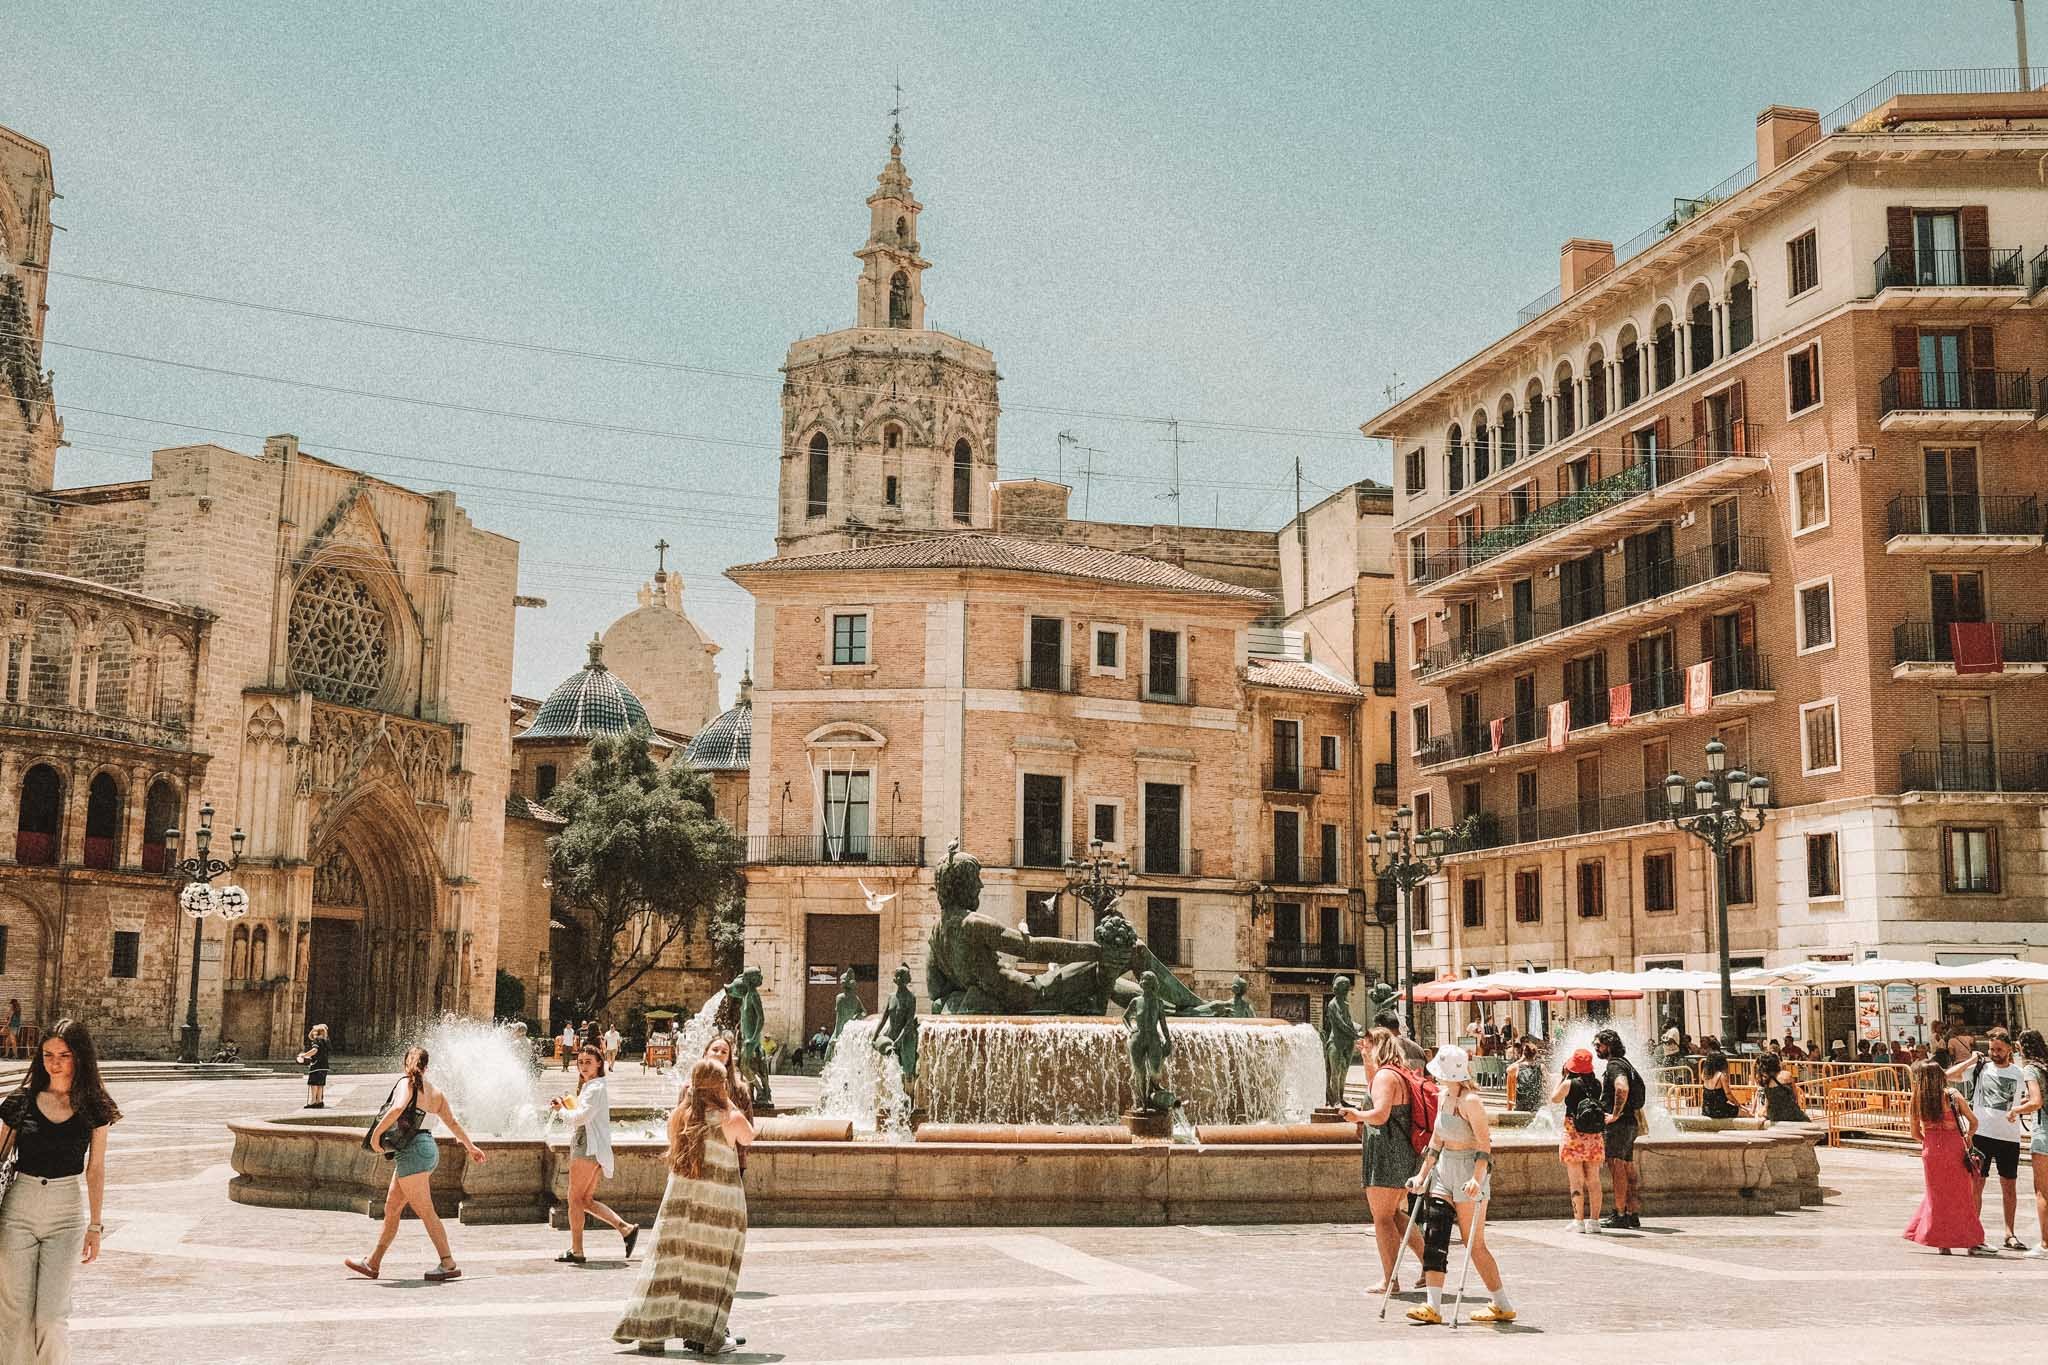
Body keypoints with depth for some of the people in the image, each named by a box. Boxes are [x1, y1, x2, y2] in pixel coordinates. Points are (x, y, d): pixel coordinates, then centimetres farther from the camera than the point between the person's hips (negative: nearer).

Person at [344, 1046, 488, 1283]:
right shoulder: (435, 1091, 15)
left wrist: (376, 1133, -17)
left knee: (425, 1211, -7)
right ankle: (373, 1263, 22)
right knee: (391, 1209, 15)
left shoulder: (406, 1083, -5)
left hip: (412, 1150, -8)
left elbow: (398, 1107, -26)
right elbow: (452, 1122, 21)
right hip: (428, 1148, 8)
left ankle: (449, 1264, -9)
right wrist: (470, 1146, 31)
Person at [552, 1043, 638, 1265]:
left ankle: (576, 1250, 1)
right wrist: (566, 1104, 10)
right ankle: (626, 1228, 8)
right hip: (587, 1147, 10)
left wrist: (561, 1109, -4)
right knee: (586, 1200, 12)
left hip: (589, 1148, -10)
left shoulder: (595, 1088, -13)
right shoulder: (588, 1086, 20)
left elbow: (579, 1118, -21)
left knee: (575, 1199, -3)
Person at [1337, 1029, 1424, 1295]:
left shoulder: (1385, 1075, -13)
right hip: (1405, 1153, 10)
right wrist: (1366, 1059, 28)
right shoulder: (1400, 1075, 16)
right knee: (1394, 1213, 20)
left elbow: (1380, 1114, -23)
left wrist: (1358, 1115, -8)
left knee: (1382, 1217, -2)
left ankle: (1390, 1280, 0)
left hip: (1386, 1152, -10)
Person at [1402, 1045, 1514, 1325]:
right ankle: (1432, 1306, -5)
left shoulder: (1470, 1101, -16)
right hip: (1444, 1168, 9)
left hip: (1470, 1169, -9)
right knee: (1434, 1236, -3)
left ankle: (1503, 1306, 11)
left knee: (1474, 1245, -2)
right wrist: (1423, 1173, 19)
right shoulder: (1443, 1097, 11)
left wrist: (1477, 1177, -32)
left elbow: (1485, 1143, -22)